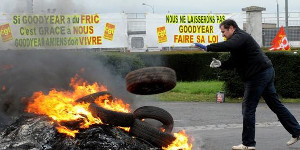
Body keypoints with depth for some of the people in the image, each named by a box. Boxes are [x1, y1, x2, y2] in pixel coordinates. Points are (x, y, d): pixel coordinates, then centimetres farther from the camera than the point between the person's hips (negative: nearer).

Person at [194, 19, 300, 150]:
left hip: (258, 74, -11)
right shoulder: (238, 39, 22)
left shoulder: (240, 36, -11)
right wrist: (220, 64, 0)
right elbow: (232, 63, 19)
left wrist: (207, 47, -32)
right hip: (267, 72, 11)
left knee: (248, 109, -5)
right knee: (275, 104, 16)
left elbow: (228, 45, -34)